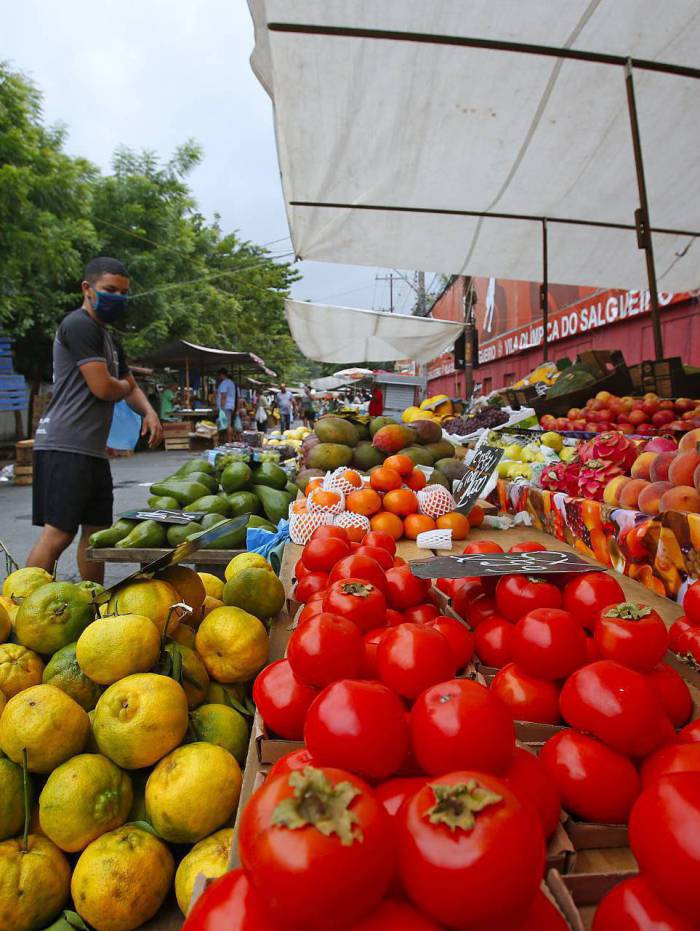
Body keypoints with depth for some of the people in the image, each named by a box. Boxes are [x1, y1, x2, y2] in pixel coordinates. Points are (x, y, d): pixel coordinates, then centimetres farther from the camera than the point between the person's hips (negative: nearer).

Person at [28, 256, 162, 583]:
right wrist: (124, 386, 6)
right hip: (65, 447, -10)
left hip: (93, 449, 10)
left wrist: (149, 412, 4)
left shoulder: (108, 338, 22)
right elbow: (103, 387, -17)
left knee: (97, 531, 14)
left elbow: (130, 388, 26)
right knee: (58, 533, -12)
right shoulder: (79, 325, -9)